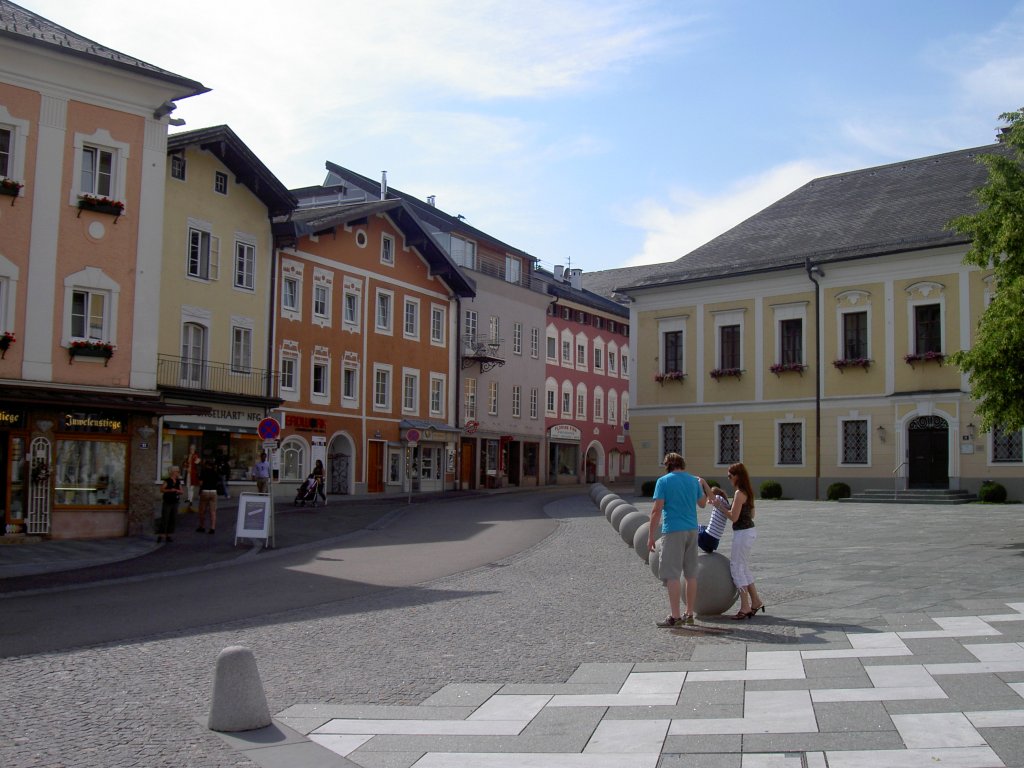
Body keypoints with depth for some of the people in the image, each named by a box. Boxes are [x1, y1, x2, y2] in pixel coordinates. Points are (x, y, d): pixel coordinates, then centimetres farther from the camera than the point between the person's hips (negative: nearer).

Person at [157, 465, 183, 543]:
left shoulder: (178, 481, 9)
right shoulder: (167, 480, -8)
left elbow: (181, 491, 11)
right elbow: (161, 489, -13)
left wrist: (178, 491, -10)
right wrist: (170, 490, -22)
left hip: (175, 503, 6)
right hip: (167, 503, -6)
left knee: (173, 519, 4)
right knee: (164, 519, -6)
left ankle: (168, 535, 11)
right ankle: (160, 536, -2)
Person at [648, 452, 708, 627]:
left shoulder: (663, 481, -6)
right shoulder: (694, 480, 8)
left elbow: (657, 510, -11)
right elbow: (702, 503, 23)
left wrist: (651, 536, -7)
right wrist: (702, 486, 42)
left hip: (673, 532, -6)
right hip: (692, 531, 6)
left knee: (672, 575, -4)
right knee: (691, 574, 12)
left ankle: (675, 616, -6)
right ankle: (689, 614, 18)